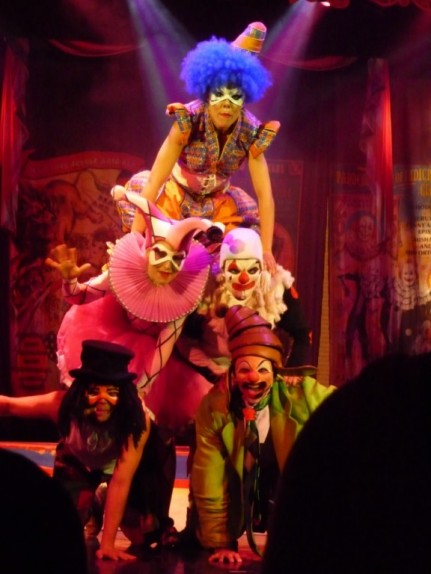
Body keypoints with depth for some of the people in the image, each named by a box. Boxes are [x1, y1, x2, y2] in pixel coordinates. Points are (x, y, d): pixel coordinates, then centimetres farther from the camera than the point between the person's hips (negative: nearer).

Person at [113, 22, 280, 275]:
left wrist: (266, 251, -28)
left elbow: (264, 193, -23)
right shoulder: (188, 122, -32)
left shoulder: (251, 133, -25)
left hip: (217, 204, 2)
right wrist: (134, 238, -39)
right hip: (177, 196, -2)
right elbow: (154, 181, -34)